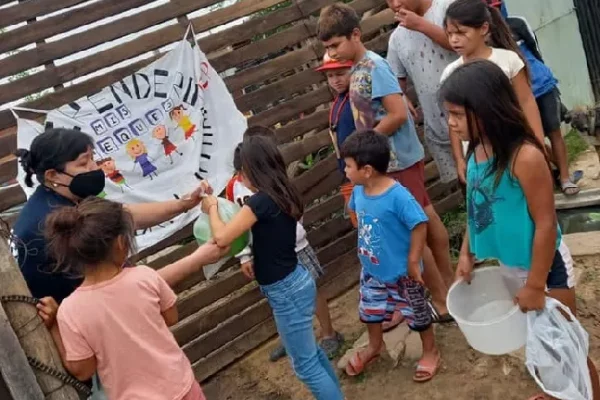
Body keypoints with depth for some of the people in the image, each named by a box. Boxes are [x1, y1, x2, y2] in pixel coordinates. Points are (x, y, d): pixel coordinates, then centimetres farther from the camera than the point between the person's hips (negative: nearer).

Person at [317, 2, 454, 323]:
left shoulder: (374, 66, -18)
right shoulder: (357, 70, 8)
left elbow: (398, 115, -23)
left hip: (398, 161, -9)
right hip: (390, 160, 9)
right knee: (425, 221, 17)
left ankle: (442, 301, 15)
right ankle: (448, 284, 32)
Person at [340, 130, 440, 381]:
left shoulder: (398, 196, -32)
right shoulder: (358, 191, -9)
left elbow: (419, 225, -25)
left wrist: (413, 262, -20)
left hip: (401, 272, -7)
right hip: (371, 269, 7)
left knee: (416, 313, 15)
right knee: (369, 309, 24)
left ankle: (431, 352, 40)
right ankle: (374, 347, 51)